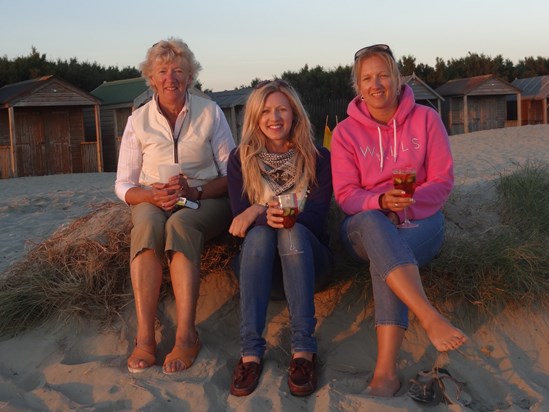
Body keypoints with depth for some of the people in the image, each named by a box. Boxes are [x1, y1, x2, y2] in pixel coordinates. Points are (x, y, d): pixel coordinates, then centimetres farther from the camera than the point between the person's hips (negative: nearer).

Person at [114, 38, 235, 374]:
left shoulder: (210, 113, 1)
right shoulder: (138, 120, 4)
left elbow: (233, 176, -1)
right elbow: (124, 185, 4)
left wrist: (194, 191, -19)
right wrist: (152, 195, -18)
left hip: (206, 199, -1)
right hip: (153, 201, 1)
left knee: (179, 224, -36)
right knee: (148, 223, -35)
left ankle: (186, 335, -37)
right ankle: (145, 336, -38)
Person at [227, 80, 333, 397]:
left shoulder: (318, 157, -2)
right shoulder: (241, 159, 1)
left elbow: (316, 218, -12)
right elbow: (240, 221, -8)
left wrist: (260, 210, -26)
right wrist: (269, 217, -31)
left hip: (307, 257, 0)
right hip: (257, 260, 1)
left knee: (293, 231, -33)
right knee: (261, 232, -32)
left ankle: (304, 350, -40)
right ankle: (251, 351, -40)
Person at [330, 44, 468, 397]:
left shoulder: (426, 118, 1)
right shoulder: (346, 131, 1)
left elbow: (443, 182, 0)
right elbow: (346, 195, -3)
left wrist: (407, 202, -19)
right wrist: (381, 201, -25)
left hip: (420, 221, 0)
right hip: (365, 226, 1)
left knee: (384, 256, -36)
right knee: (373, 222, -38)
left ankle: (386, 369, -42)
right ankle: (430, 317, -50)